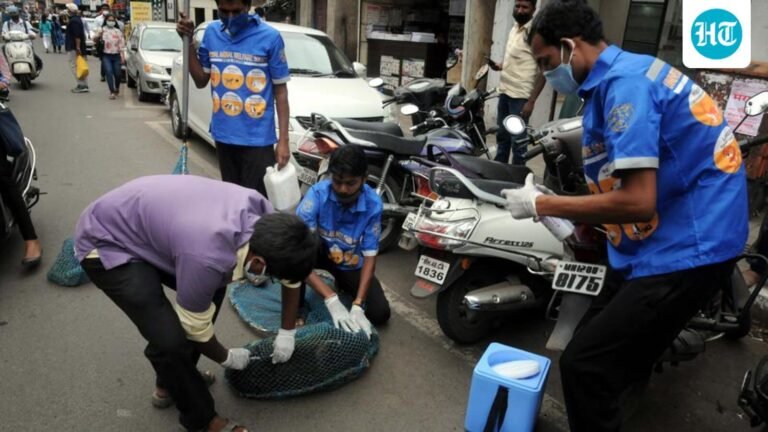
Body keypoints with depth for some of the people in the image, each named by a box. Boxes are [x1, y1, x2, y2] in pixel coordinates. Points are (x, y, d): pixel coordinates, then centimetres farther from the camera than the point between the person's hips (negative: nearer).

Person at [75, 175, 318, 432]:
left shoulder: (259, 210, -16)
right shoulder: (207, 256, -37)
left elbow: (290, 265, 2)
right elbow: (196, 326, -18)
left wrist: (287, 332, 7)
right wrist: (227, 358, 1)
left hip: (139, 219, 8)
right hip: (105, 243, -8)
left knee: (212, 289, 12)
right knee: (171, 339, -18)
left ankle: (169, 383, 30)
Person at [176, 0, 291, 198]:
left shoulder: (269, 37, -9)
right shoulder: (211, 32, 4)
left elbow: (280, 90, -5)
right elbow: (201, 81, 11)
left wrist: (283, 140, -8)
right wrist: (188, 42, -2)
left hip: (257, 138, -5)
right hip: (223, 135, 5)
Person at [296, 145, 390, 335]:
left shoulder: (373, 204, -24)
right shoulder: (317, 194, -29)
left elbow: (369, 256, -20)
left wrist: (357, 306, -33)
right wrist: (331, 299, -44)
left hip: (352, 263, 2)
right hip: (321, 252, -1)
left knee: (380, 313, -15)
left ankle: (343, 283, 15)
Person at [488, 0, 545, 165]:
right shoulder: (514, 29, 13)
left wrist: (531, 101, -21)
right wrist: (500, 66, 6)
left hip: (521, 95, -8)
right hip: (504, 91, 8)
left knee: (517, 141, -6)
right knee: (502, 137, 17)